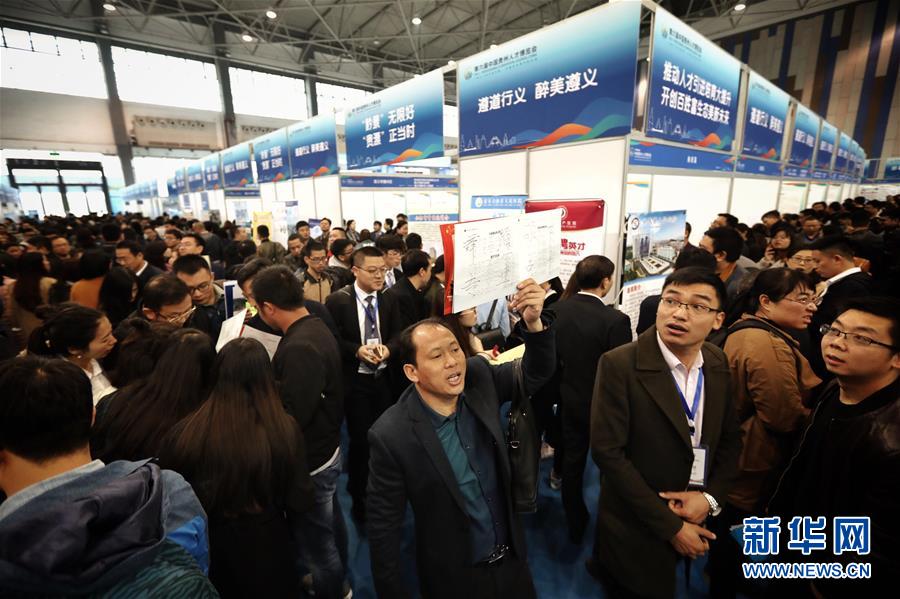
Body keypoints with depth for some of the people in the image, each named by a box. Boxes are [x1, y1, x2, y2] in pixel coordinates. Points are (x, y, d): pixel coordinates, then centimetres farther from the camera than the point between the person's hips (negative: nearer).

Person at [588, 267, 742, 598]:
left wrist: (711, 496, -10)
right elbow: (607, 451, -23)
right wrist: (670, 526, -18)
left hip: (693, 515, 6)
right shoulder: (619, 364, -24)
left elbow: (730, 437, 4)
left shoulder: (718, 363, -5)